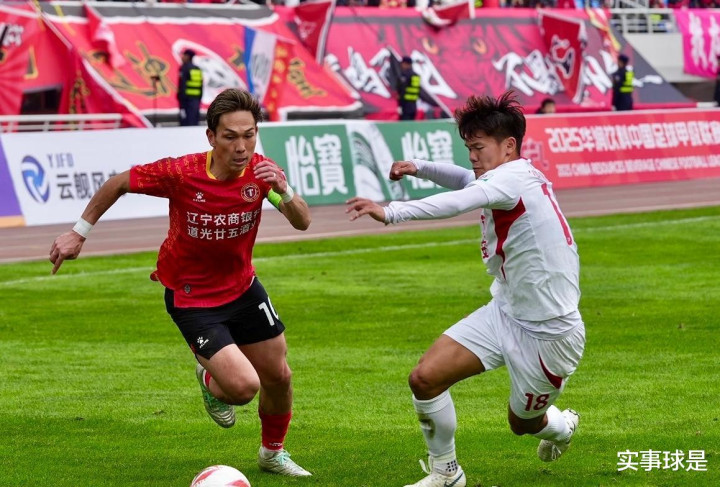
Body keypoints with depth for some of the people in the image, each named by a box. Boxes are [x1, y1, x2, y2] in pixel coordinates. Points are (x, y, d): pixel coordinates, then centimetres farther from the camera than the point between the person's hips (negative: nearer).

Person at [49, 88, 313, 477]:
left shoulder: (260, 171, -14)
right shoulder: (180, 173, -26)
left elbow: (302, 223, -16)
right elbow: (118, 183, -11)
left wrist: (283, 191, -37)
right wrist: (79, 232, -7)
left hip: (242, 286, 5)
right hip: (191, 297, -5)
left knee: (278, 376, 12)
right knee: (243, 386, -17)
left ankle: (272, 453, 41)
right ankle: (210, 380, 21)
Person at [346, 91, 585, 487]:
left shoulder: (514, 178, -22)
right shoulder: (504, 179, 5)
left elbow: (458, 202, -42)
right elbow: (466, 181, 30)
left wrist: (391, 212, -54)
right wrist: (420, 168, 15)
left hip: (549, 332, -8)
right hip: (505, 311, 8)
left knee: (522, 424, 12)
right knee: (425, 377, -8)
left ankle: (560, 425, 49)